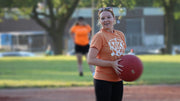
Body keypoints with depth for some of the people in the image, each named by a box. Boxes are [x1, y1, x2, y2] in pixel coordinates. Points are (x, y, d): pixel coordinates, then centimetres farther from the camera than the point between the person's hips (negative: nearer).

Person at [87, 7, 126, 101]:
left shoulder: (120, 35, 10)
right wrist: (111, 64, -21)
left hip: (117, 80, 7)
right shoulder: (99, 36, -11)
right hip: (103, 80, -7)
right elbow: (90, 60, -17)